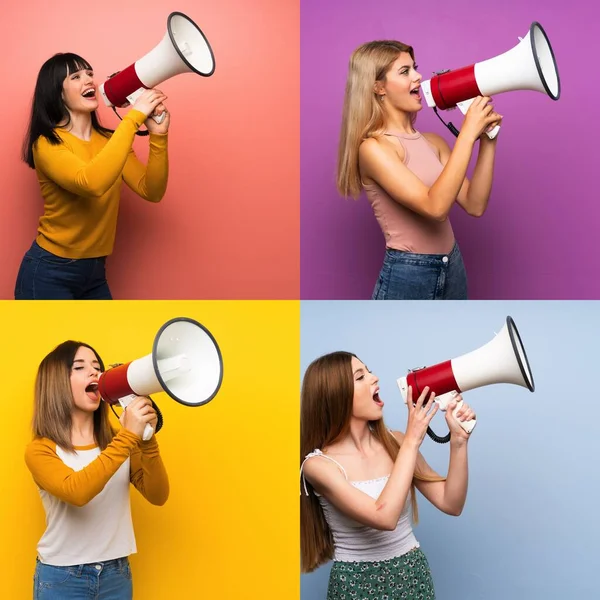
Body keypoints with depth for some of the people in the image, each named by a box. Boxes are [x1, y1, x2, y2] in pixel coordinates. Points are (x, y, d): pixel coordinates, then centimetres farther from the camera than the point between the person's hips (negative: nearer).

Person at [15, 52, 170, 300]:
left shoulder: (110, 141, 5)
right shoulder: (47, 143, -14)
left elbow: (151, 191, -5)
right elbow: (91, 183, -33)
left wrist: (158, 135, -18)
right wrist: (133, 117, -30)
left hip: (95, 272, 6)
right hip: (50, 273, -6)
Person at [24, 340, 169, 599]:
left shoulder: (118, 440, 4)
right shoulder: (40, 449, -9)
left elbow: (157, 496, -5)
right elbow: (76, 492, -26)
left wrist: (146, 439, -19)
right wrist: (129, 437, -27)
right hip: (61, 578, -4)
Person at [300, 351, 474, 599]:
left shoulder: (394, 441, -2)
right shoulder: (319, 464, -16)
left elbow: (451, 503, -1)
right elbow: (384, 518, -28)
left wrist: (458, 439, -13)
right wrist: (412, 440, -24)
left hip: (414, 575, 4)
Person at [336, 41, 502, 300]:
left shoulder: (433, 142, 7)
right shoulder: (373, 148, -14)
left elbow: (474, 205, 2)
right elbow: (435, 206, -24)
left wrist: (487, 141, -6)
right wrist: (468, 133, -21)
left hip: (453, 268, 6)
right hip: (406, 277, -6)